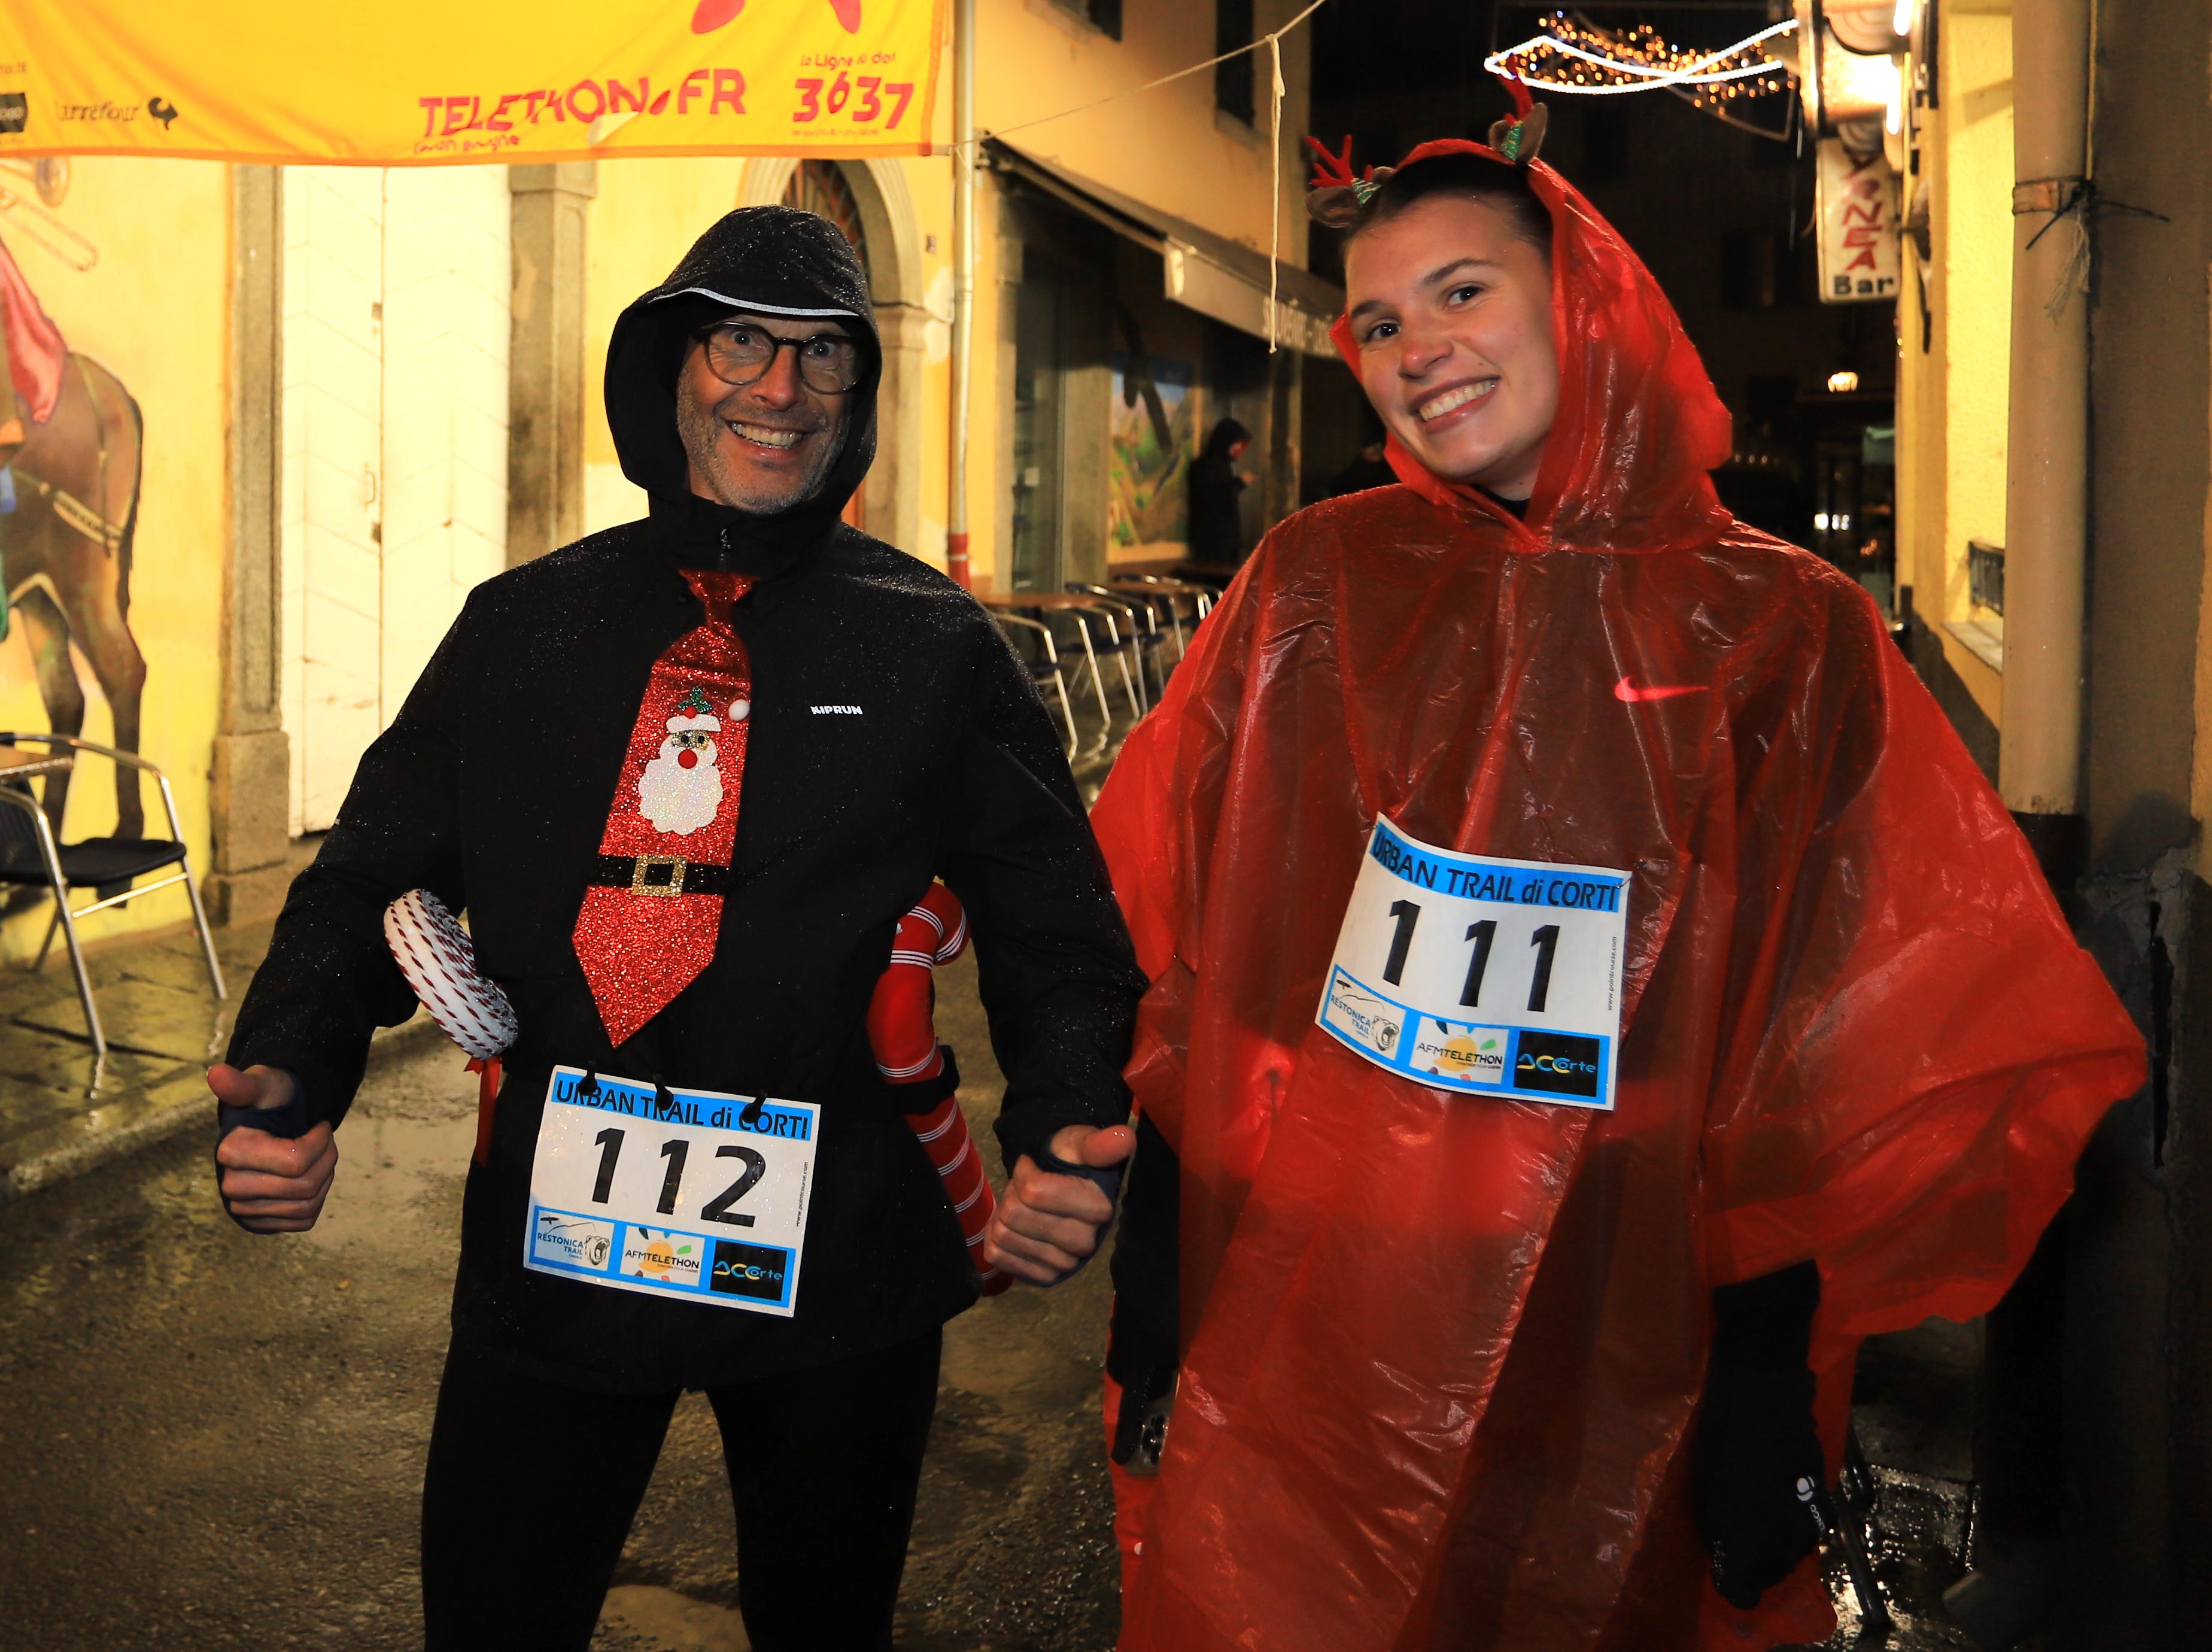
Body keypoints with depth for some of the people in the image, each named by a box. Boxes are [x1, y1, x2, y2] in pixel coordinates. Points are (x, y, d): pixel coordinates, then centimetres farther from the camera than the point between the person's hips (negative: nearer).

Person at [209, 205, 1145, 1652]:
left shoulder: (938, 649, -1)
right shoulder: (522, 626, 5)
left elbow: (1059, 939, -2)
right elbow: (374, 878, 5)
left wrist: (1063, 1140, -20)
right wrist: (291, 1079, -14)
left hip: (837, 1271, -1)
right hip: (550, 1250, 1)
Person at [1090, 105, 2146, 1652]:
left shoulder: (1785, 633, -3)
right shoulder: (1317, 585, 0)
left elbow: (1832, 1055, -2)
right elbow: (1162, 940, 2)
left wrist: (1771, 1362, -6)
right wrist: (1151, 1275, -2)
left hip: (1611, 1395, -1)